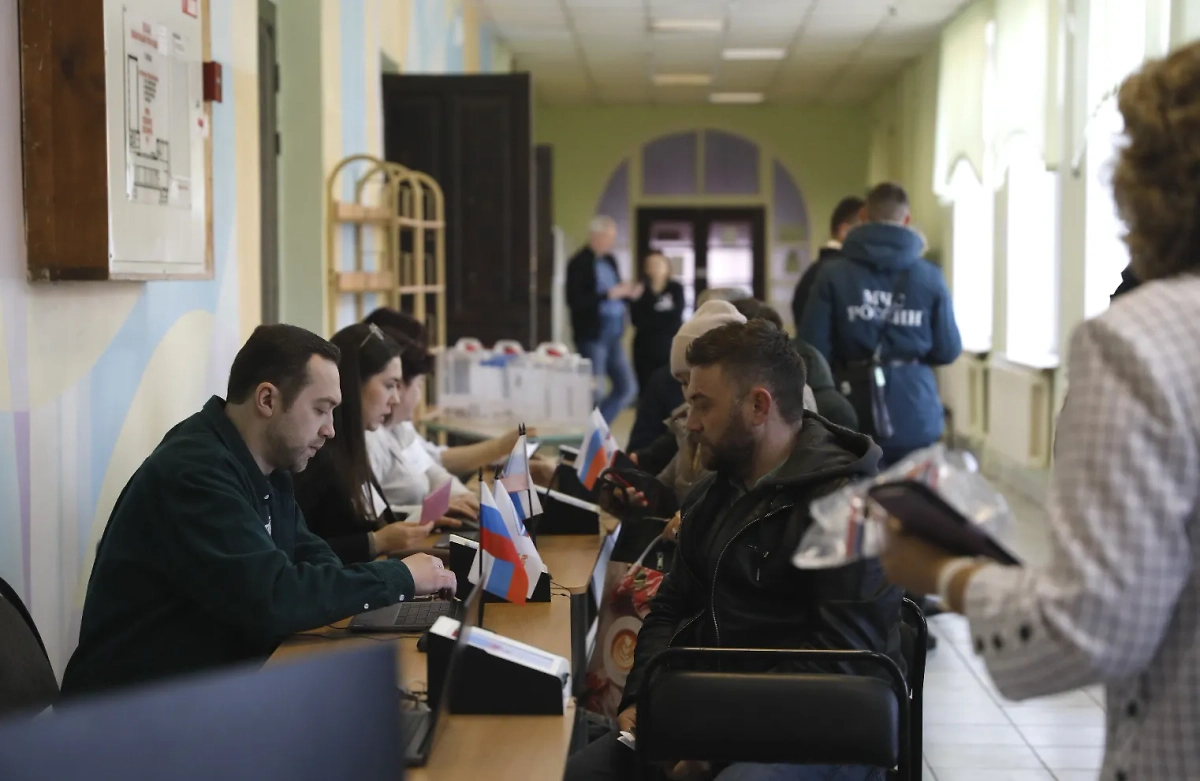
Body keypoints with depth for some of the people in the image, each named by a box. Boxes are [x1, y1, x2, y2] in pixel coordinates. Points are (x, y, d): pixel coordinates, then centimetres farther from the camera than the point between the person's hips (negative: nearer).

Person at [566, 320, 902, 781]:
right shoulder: (713, 496, 17)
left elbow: (844, 656, -19)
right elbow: (671, 609, 21)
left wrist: (721, 730, -21)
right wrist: (642, 701, 2)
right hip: (715, 716, 7)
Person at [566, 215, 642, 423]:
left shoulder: (610, 261, 13)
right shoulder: (579, 263, -11)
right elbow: (574, 301, -20)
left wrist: (628, 295, -1)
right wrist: (609, 294, -23)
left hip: (613, 336, 8)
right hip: (592, 337, -8)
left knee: (628, 388, 9)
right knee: (594, 394, -3)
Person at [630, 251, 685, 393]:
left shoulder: (676, 288, 5)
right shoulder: (641, 289, 7)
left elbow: (675, 318, -6)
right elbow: (636, 319, -3)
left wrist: (648, 321, -5)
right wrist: (662, 320, -12)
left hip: (669, 347, -1)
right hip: (645, 348, 1)